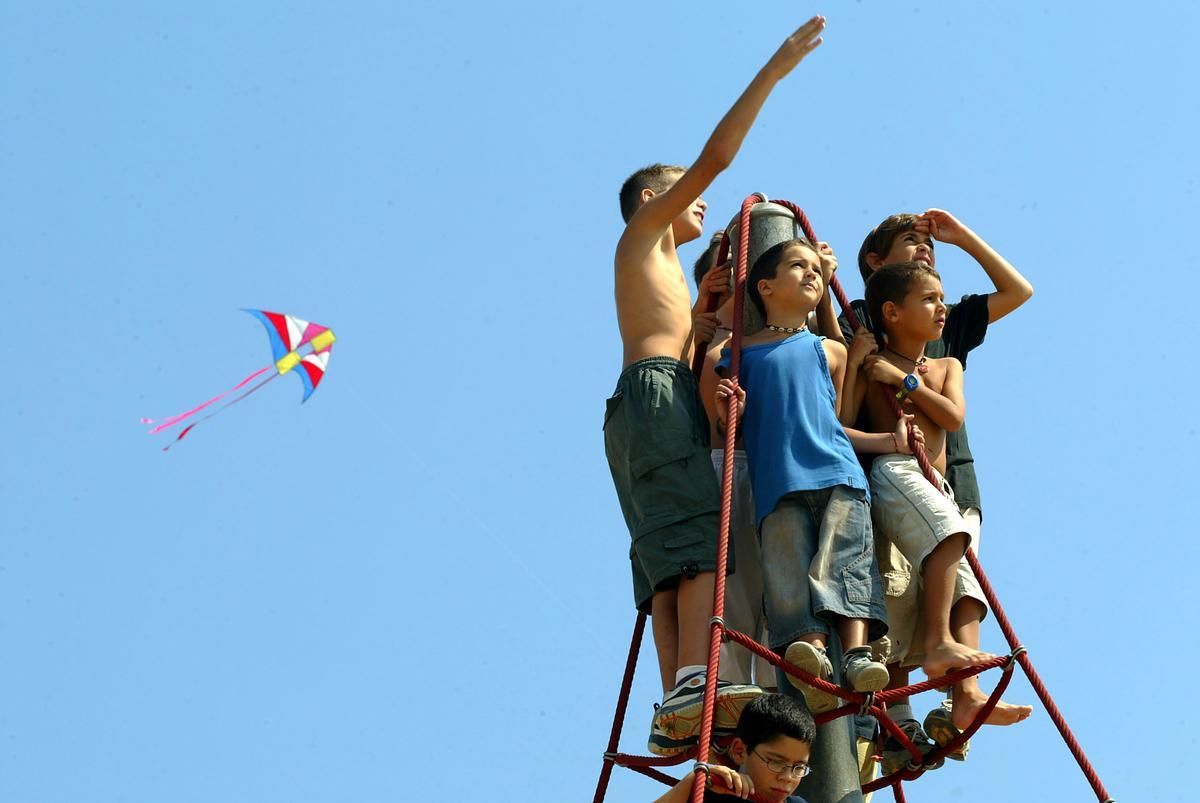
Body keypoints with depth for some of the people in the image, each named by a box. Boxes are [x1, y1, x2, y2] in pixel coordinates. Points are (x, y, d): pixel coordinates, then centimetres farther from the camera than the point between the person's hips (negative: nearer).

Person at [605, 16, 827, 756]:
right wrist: (775, 71, 3)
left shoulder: (666, 273, 36)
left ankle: (678, 710, -21)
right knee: (699, 527, -25)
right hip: (657, 392, -9)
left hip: (648, 411, 9)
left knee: (671, 549, -7)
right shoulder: (645, 229, 13)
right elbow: (715, 157, 2)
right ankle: (696, 679, -43)